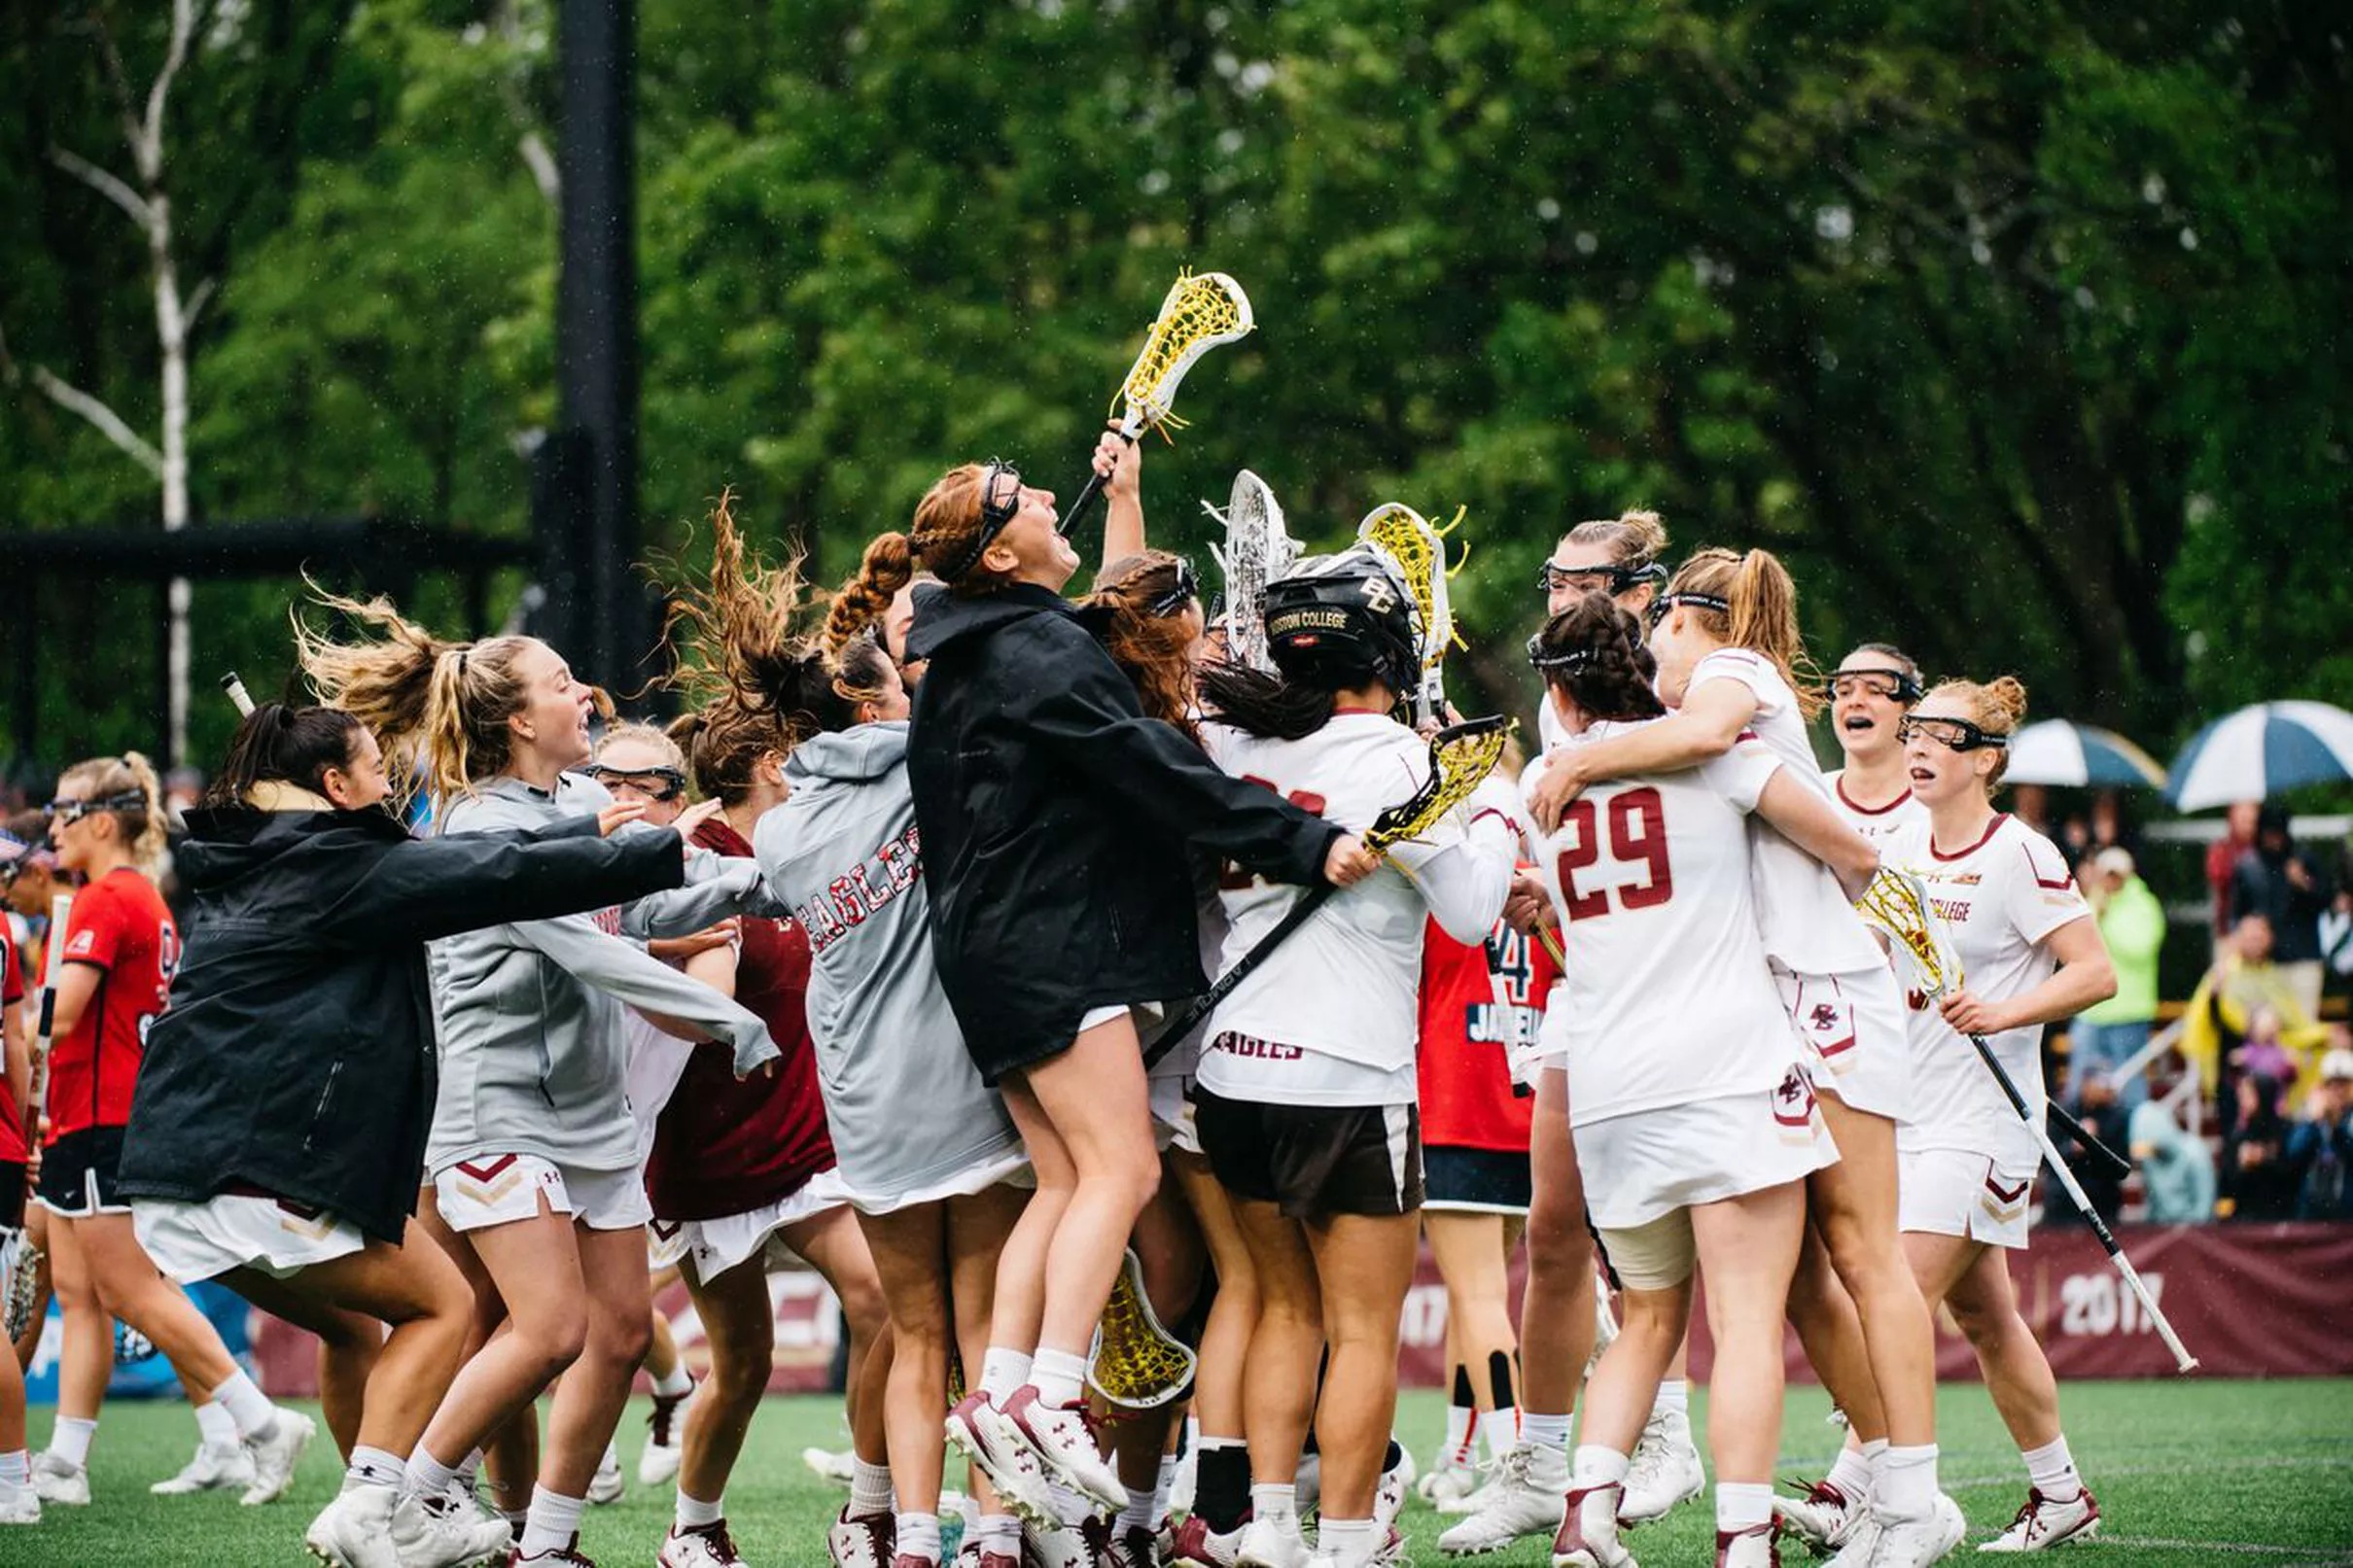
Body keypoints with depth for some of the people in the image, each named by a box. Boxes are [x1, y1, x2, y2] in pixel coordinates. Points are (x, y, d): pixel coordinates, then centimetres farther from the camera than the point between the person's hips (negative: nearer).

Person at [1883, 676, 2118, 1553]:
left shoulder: (2020, 855, -11)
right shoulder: (1901, 853, 10)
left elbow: (2096, 973, -15)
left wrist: (2003, 1011, -26)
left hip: (1981, 1120, -8)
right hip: (1910, 1112, 8)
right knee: (1984, 1319, 12)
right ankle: (2060, 1497, 21)